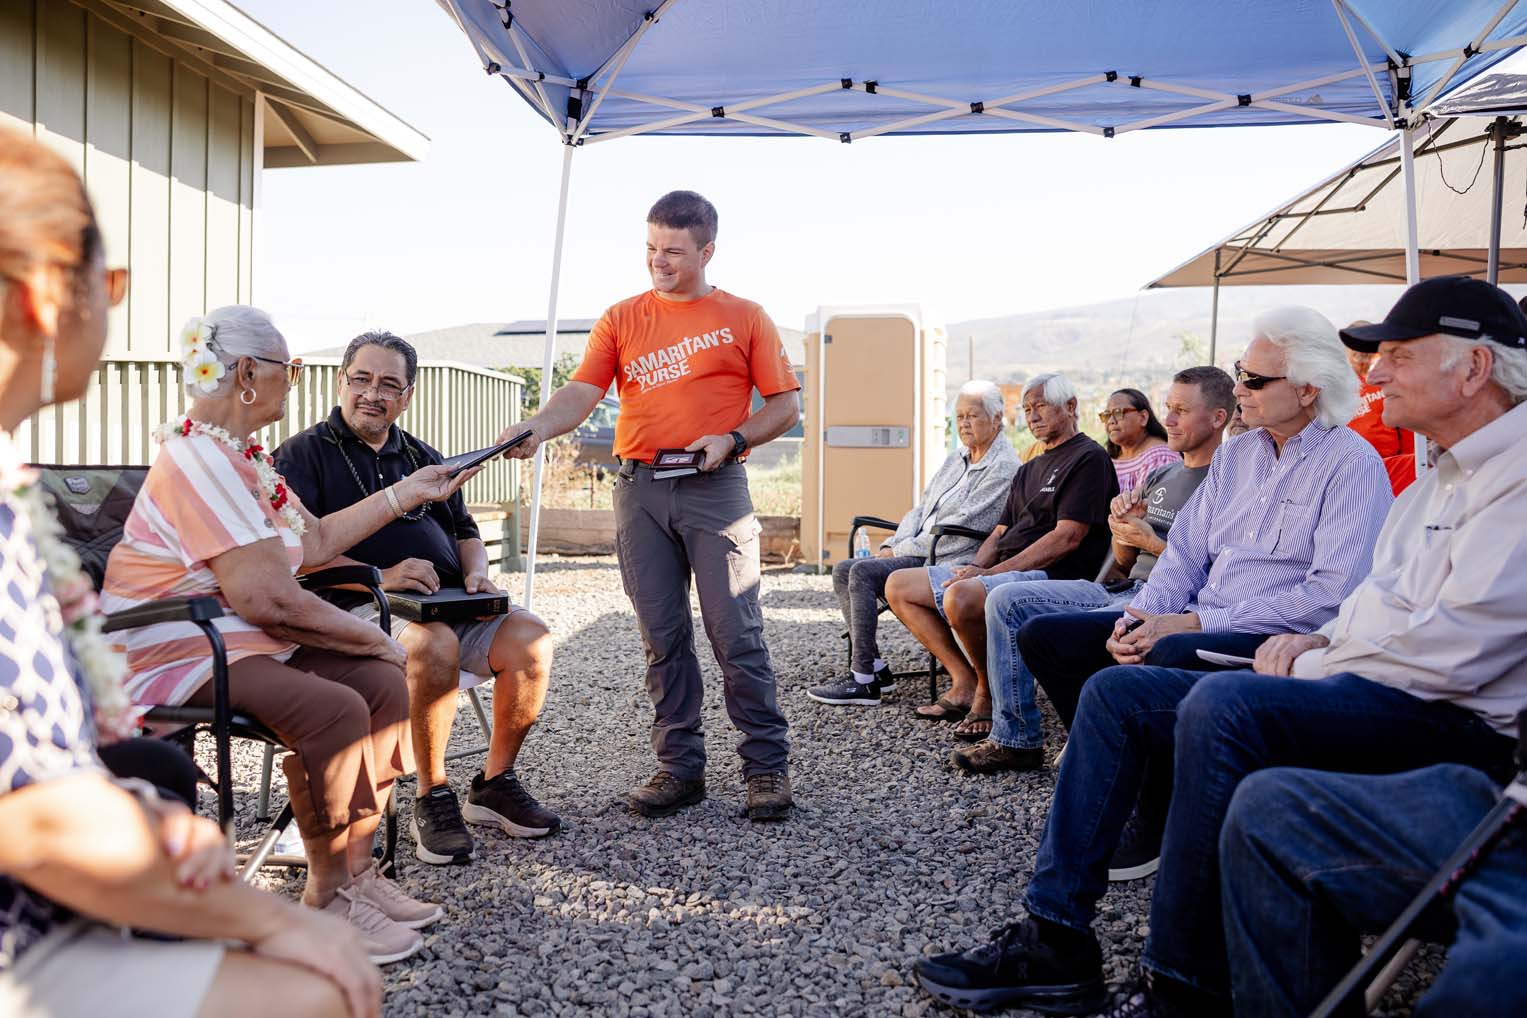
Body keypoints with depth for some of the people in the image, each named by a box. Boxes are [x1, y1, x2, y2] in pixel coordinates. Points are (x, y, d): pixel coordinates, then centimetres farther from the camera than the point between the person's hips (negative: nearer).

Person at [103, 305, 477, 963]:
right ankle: (326, 899, -10)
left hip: (239, 637, 10)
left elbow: (315, 542, 19)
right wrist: (372, 637, -16)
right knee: (335, 708, -29)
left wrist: (407, 493, 18)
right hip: (173, 651, -10)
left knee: (383, 681, -5)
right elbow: (267, 597, -27)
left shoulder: (242, 458, 14)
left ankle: (356, 869, 1)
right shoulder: (200, 461, -20)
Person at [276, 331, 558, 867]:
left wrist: (476, 573, 4)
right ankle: (432, 797, -18)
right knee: (435, 643, -37)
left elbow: (465, 533, 27)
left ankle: (495, 782, -4)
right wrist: (380, 577, -20)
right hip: (359, 606, -5)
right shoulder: (304, 453, 6)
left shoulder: (424, 459, 24)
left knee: (532, 638, -21)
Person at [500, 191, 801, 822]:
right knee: (663, 638, 5)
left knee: (736, 635, -5)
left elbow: (786, 405, 8)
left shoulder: (744, 318, 9)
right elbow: (580, 392, 1)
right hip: (639, 490, 3)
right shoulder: (622, 320, 13)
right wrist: (536, 428, -19)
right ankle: (680, 767, 15)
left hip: (715, 489, -2)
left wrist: (732, 439, -9)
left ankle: (767, 767, 7)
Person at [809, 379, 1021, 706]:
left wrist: (900, 551, -12)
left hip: (952, 564, -10)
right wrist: (892, 544, 1)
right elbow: (921, 508, 20)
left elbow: (961, 532, -18)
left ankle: (864, 681, -19)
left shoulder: (1003, 469, -11)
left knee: (863, 573, -24)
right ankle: (875, 667, -3)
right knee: (843, 570, -3)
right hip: (921, 554, 10)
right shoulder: (957, 458, 19)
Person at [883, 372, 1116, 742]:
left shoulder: (1088, 458, -4)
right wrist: (975, 566, -1)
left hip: (1050, 575, -10)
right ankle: (965, 683, -2)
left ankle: (989, 691, -11)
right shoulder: (1028, 471, 25)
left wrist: (992, 572, -18)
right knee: (898, 586, 4)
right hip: (1003, 572, 10)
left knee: (962, 598, -37)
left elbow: (1067, 537, -15)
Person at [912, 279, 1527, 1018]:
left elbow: (1453, 649, -22)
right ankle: (1056, 938, 1)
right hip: (1366, 687, 10)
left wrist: (1312, 667, -9)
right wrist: (1317, 640, 5)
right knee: (1115, 693, 1)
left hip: (1456, 722, -10)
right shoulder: (1443, 476, 20)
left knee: (1222, 704, -36)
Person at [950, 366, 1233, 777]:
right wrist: (1122, 521, 1)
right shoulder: (1160, 476, 22)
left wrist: (1151, 542, -12)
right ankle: (1015, 740, -3)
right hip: (1122, 589, 9)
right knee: (1006, 601, -3)